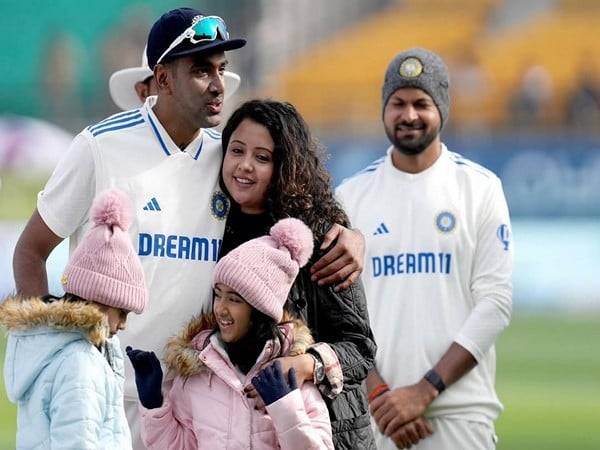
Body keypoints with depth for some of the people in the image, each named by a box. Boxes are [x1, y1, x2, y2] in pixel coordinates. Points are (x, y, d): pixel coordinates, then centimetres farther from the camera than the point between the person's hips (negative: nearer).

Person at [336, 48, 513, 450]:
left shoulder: (481, 188, 4)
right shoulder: (351, 195, 9)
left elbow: (495, 302, -3)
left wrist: (424, 390, -11)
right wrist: (380, 393, -10)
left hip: (459, 412, -1)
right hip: (371, 413, 2)